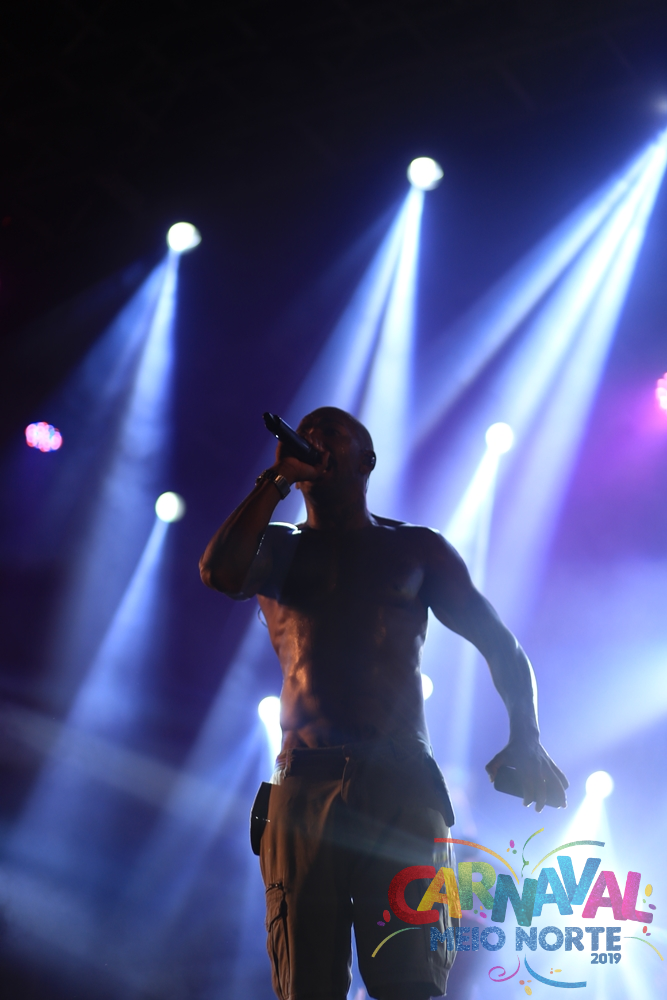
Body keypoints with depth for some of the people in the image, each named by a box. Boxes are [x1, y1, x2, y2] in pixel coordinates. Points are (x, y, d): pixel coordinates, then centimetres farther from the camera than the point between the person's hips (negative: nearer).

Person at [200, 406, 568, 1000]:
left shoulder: (417, 548, 18)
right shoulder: (278, 549, 19)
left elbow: (501, 645, 16)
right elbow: (219, 572, -5)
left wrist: (526, 741, 0)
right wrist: (277, 478, 3)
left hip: (403, 788, -1)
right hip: (304, 788, 1)